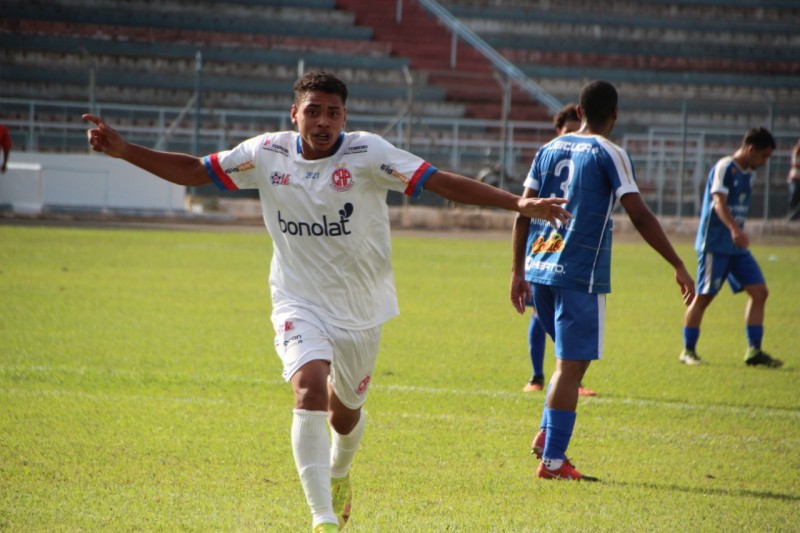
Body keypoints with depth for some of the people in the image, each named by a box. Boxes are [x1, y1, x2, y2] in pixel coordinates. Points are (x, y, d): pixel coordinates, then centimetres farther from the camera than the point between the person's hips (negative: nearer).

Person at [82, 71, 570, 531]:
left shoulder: (367, 154, -15)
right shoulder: (267, 153, -7)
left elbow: (441, 181, -20)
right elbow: (194, 171, 2)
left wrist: (518, 204, -29)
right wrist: (124, 150, -8)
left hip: (361, 308, 0)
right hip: (300, 303, 0)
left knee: (345, 414, 16)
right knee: (310, 388, -26)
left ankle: (339, 474, 53)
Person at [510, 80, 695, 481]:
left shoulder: (549, 150, 12)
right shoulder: (609, 155, -6)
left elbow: (522, 212, 12)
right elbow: (640, 216, -12)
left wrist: (518, 271, 17)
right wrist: (678, 267, -8)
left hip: (539, 270, 6)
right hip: (581, 274, -6)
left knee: (572, 358, 21)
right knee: (572, 364, -3)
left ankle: (547, 434, 10)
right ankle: (552, 460, -6)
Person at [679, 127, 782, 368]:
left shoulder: (747, 173, 14)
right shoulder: (725, 168, -13)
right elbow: (719, 202, -26)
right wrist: (735, 229, -39)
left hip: (737, 246, 8)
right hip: (714, 245, -8)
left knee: (759, 291, 0)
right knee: (704, 296, -2)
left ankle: (754, 352, 3)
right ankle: (688, 351, 9)